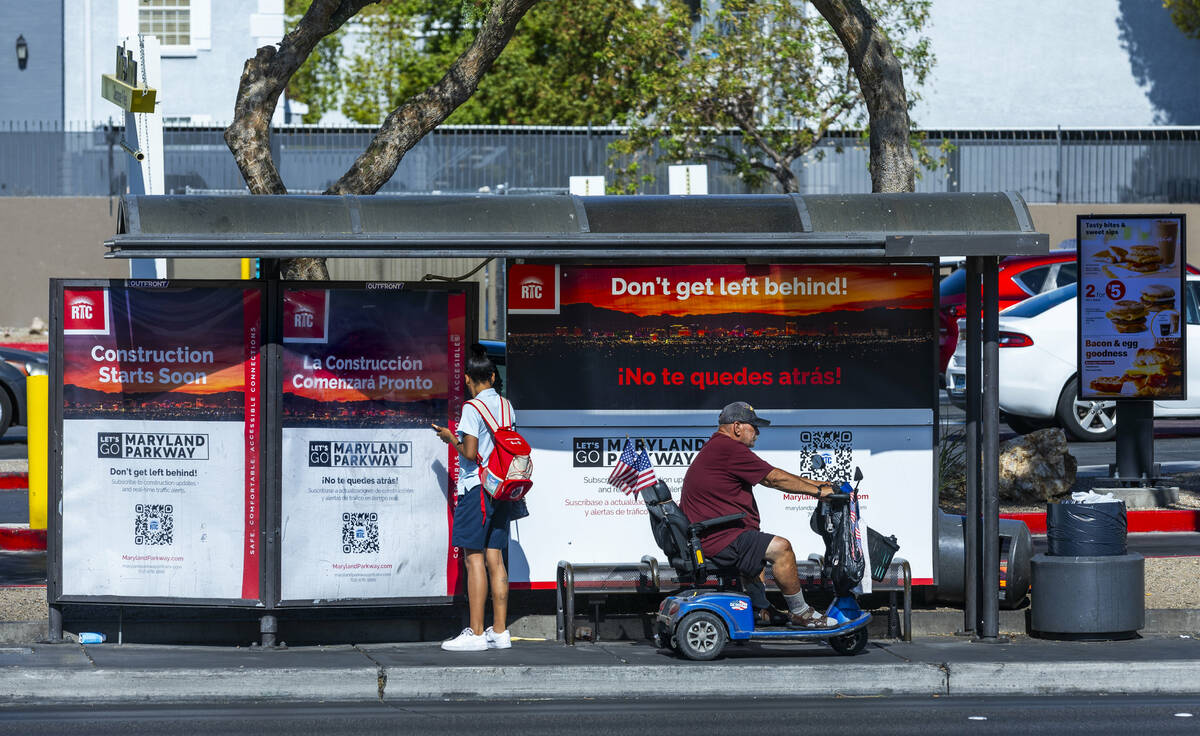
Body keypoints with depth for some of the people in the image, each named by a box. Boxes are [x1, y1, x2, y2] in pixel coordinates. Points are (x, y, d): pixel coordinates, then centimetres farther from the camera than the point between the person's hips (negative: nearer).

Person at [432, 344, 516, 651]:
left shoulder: (473, 408, -11)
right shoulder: (506, 405, 11)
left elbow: (470, 453, -16)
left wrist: (451, 439, 2)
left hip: (476, 488, -7)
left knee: (474, 558, -6)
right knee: (495, 559, 9)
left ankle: (476, 633, -8)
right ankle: (500, 631, 8)